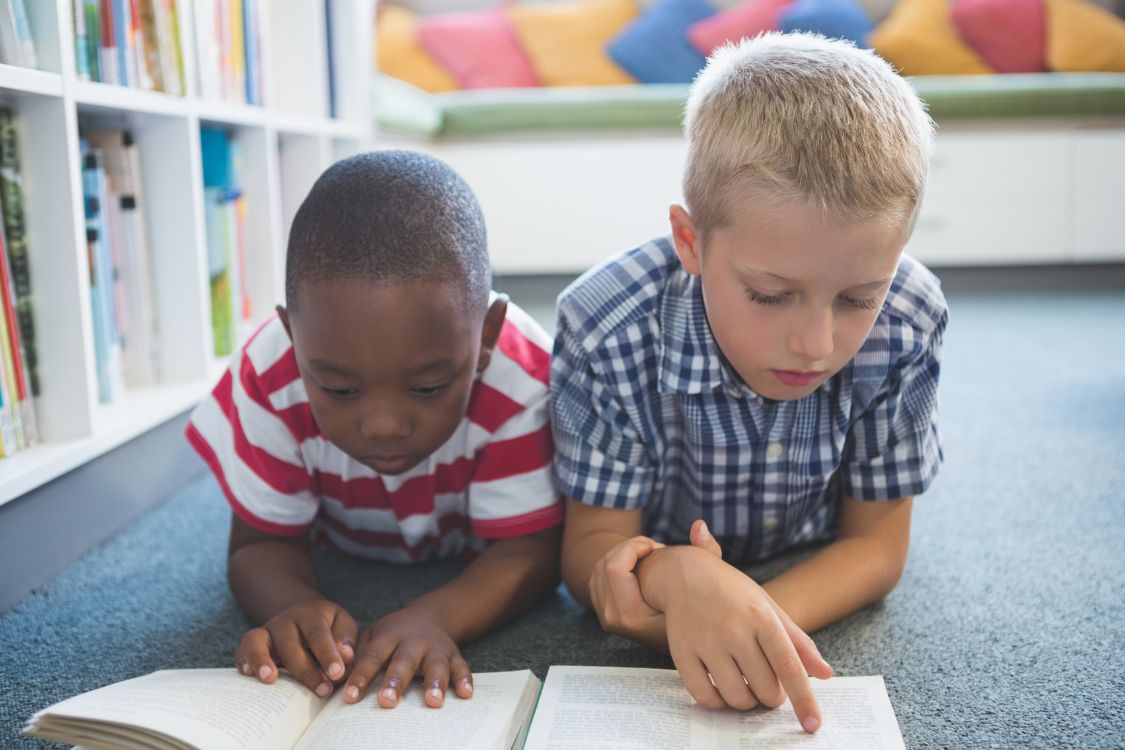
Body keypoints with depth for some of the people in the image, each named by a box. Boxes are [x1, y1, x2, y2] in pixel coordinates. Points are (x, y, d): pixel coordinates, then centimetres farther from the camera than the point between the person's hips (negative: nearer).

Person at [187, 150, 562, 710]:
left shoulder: (522, 380, -36)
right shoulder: (269, 379, -31)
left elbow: (530, 548, -30)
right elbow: (262, 544, -21)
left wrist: (434, 618, -51)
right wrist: (293, 607, -46)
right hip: (343, 567, 1)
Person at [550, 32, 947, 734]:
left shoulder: (907, 325, -23)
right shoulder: (608, 329, -29)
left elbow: (877, 546, -14)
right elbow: (591, 545, -21)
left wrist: (752, 615, -37)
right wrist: (679, 580, -48)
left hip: (819, 598, 1)